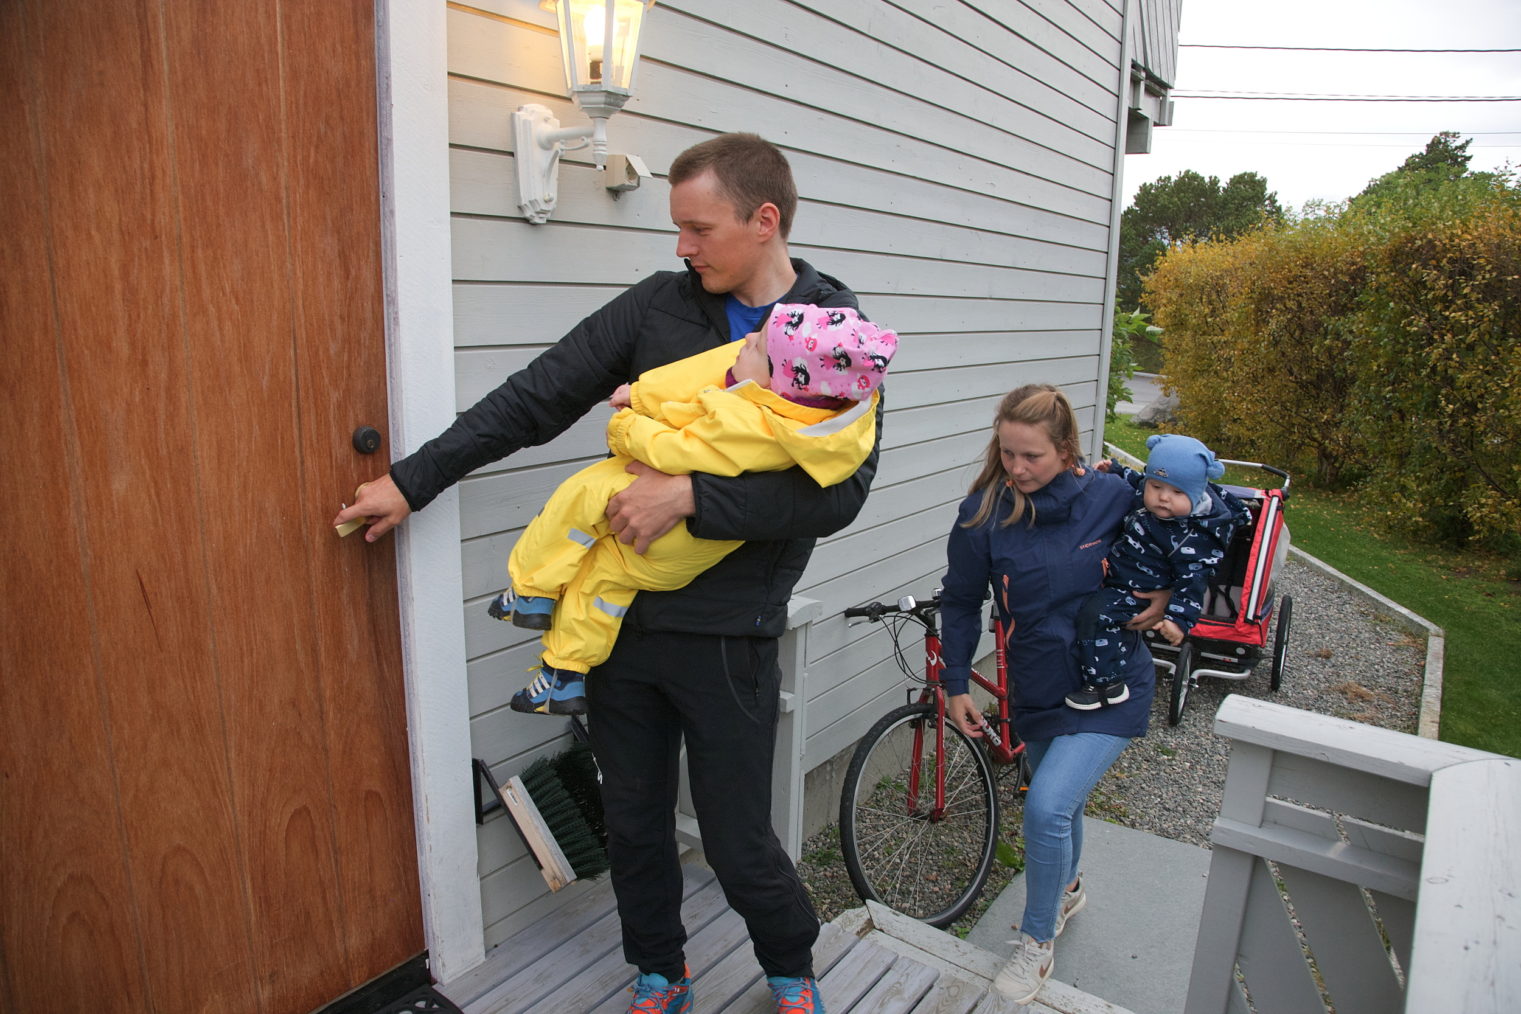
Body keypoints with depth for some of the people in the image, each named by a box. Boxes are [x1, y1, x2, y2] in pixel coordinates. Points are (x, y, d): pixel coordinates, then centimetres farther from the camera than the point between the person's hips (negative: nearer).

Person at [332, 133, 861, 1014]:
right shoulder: (659, 303, 4)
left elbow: (839, 494, -15)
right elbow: (536, 398, 5)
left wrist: (690, 497, -22)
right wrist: (411, 481, 4)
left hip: (726, 633, -3)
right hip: (623, 611, 4)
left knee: (739, 842, 7)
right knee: (634, 823, 17)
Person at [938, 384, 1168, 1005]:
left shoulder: (1112, 496, -13)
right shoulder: (983, 513, -13)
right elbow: (961, 601, -1)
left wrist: (1167, 595, -7)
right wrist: (956, 685, -1)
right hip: (1038, 692, 3)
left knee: (1046, 806, -16)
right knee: (1059, 801, 21)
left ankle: (1037, 941, 11)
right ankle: (1068, 890, 55)